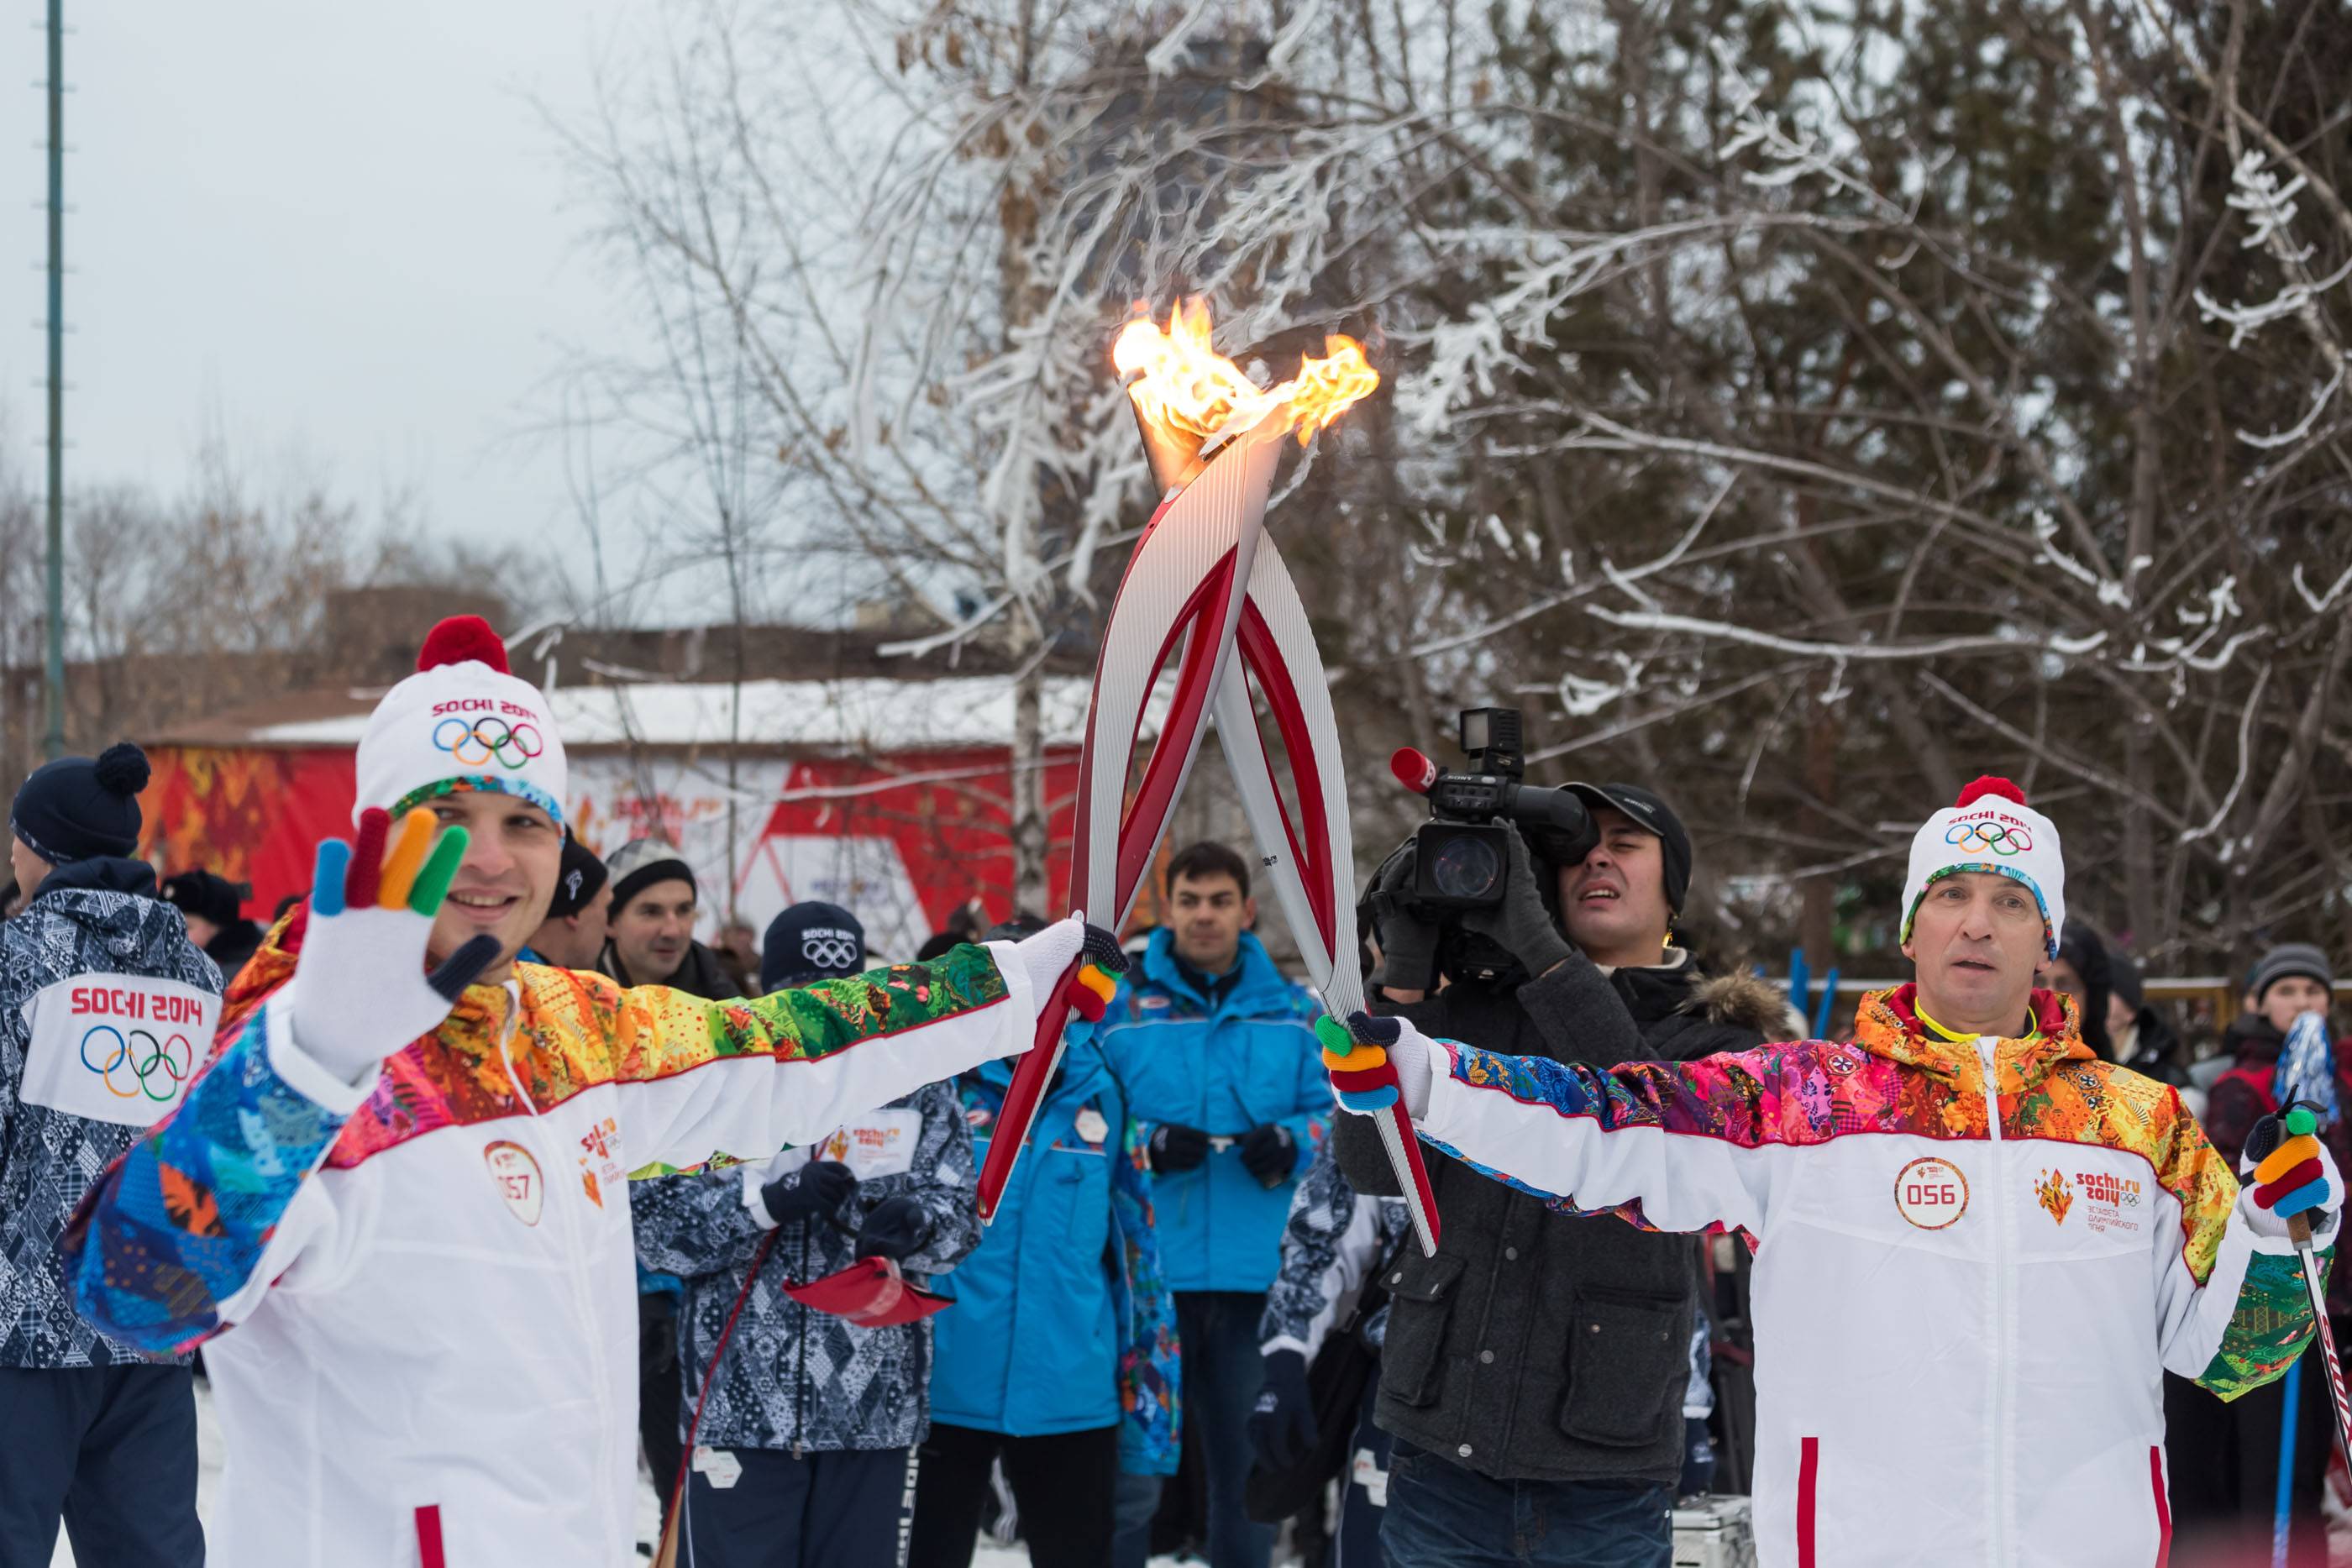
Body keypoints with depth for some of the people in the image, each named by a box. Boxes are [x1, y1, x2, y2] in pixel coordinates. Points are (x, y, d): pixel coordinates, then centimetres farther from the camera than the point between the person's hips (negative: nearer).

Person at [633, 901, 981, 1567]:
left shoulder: (917, 1089, 8)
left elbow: (960, 1212, 1)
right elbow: (651, 1222, -7)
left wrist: (914, 1223, -23)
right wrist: (769, 1202, -22)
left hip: (876, 1406, 2)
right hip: (740, 1407, -2)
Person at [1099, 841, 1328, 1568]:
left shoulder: (1292, 1012, 9)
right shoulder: (1121, 1009, 0)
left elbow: (1330, 1113, 9)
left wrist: (1292, 1142, -11)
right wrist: (1148, 1146, -15)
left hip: (1255, 1278, 3)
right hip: (1148, 1272, -3)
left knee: (1249, 1469, 13)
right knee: (1130, 1478, -3)